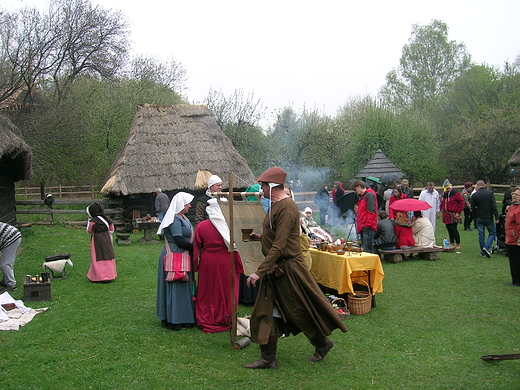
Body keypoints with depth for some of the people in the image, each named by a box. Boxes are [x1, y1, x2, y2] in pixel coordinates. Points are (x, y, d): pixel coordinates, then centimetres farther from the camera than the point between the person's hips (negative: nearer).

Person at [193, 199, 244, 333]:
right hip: (226, 262, -1)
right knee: (226, 291, 12)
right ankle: (225, 321, 21)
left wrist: (196, 265, 10)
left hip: (207, 262, 1)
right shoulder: (228, 225, -9)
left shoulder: (201, 226, -6)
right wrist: (238, 265, 2)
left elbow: (197, 248, 0)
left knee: (207, 293, 12)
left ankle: (206, 322, 20)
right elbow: (234, 246, -6)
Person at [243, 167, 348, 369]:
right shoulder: (275, 205, 10)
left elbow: (279, 246, -26)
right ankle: (268, 358, 15)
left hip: (288, 267, -10)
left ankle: (323, 343, 29)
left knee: (302, 310, 6)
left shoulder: (286, 208, -21)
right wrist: (261, 237, 12)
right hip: (274, 268, 10)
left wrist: (259, 272, -27)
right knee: (266, 312, 8)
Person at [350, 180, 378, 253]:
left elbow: (372, 211, -17)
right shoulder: (361, 196, 23)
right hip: (363, 227, 10)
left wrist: (367, 224, -19)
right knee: (364, 249, 10)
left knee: (367, 250, -14)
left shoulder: (369, 195, -8)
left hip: (368, 228, -10)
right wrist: (358, 224, 20)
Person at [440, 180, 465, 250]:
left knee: (453, 229, -8)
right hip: (446, 215, 7)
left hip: (453, 215, -7)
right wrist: (442, 209, 14)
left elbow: (461, 202, -9)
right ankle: (452, 243, 20)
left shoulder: (456, 193, -9)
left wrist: (458, 212, -11)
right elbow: (442, 202, 29)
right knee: (449, 229, 11)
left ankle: (458, 244, 1)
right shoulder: (444, 194, 13)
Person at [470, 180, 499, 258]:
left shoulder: (474, 195, -4)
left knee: (481, 235, 9)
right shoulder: (490, 193, -7)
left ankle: (483, 253, 13)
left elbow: (473, 208, -1)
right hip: (489, 218, -2)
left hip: (479, 218, 2)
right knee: (492, 233, 11)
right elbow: (494, 206, -11)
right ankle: (487, 247, -10)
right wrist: (496, 217, -8)